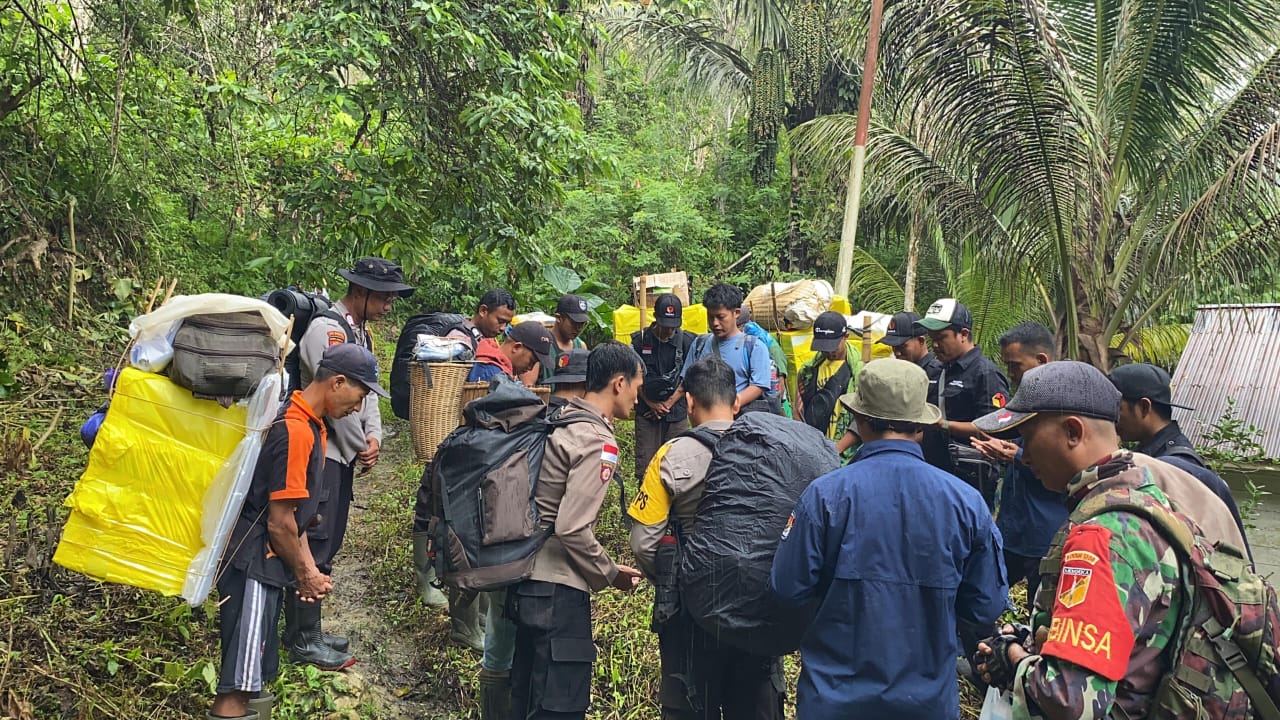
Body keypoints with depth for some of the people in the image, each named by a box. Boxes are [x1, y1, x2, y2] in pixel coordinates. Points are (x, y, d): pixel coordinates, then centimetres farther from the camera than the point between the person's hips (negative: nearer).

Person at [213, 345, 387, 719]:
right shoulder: (296, 431, -22)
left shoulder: (312, 426, 10)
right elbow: (279, 523, -20)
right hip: (252, 563, -10)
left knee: (256, 672, 21)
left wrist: (310, 570, 4)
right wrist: (304, 573, -5)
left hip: (266, 562, 10)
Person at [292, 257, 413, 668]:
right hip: (321, 452, -10)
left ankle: (306, 631, 26)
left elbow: (366, 391, 16)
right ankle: (304, 642, 6)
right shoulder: (327, 329, -16)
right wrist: (361, 448, -9)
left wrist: (374, 436, -1)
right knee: (314, 545, -4)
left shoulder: (361, 334, 15)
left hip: (343, 453, 10)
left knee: (328, 545, 15)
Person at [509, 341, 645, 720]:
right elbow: (572, 529, -23)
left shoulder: (558, 421, 8)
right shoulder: (598, 442, -17)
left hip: (526, 578, 9)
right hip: (558, 589, -9)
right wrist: (610, 574, -8)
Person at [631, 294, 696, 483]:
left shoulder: (687, 341, -1)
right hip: (647, 411, 0)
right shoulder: (640, 339, 0)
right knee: (645, 464, -1)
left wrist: (669, 403, -5)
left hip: (677, 411, 0)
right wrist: (651, 403, -4)